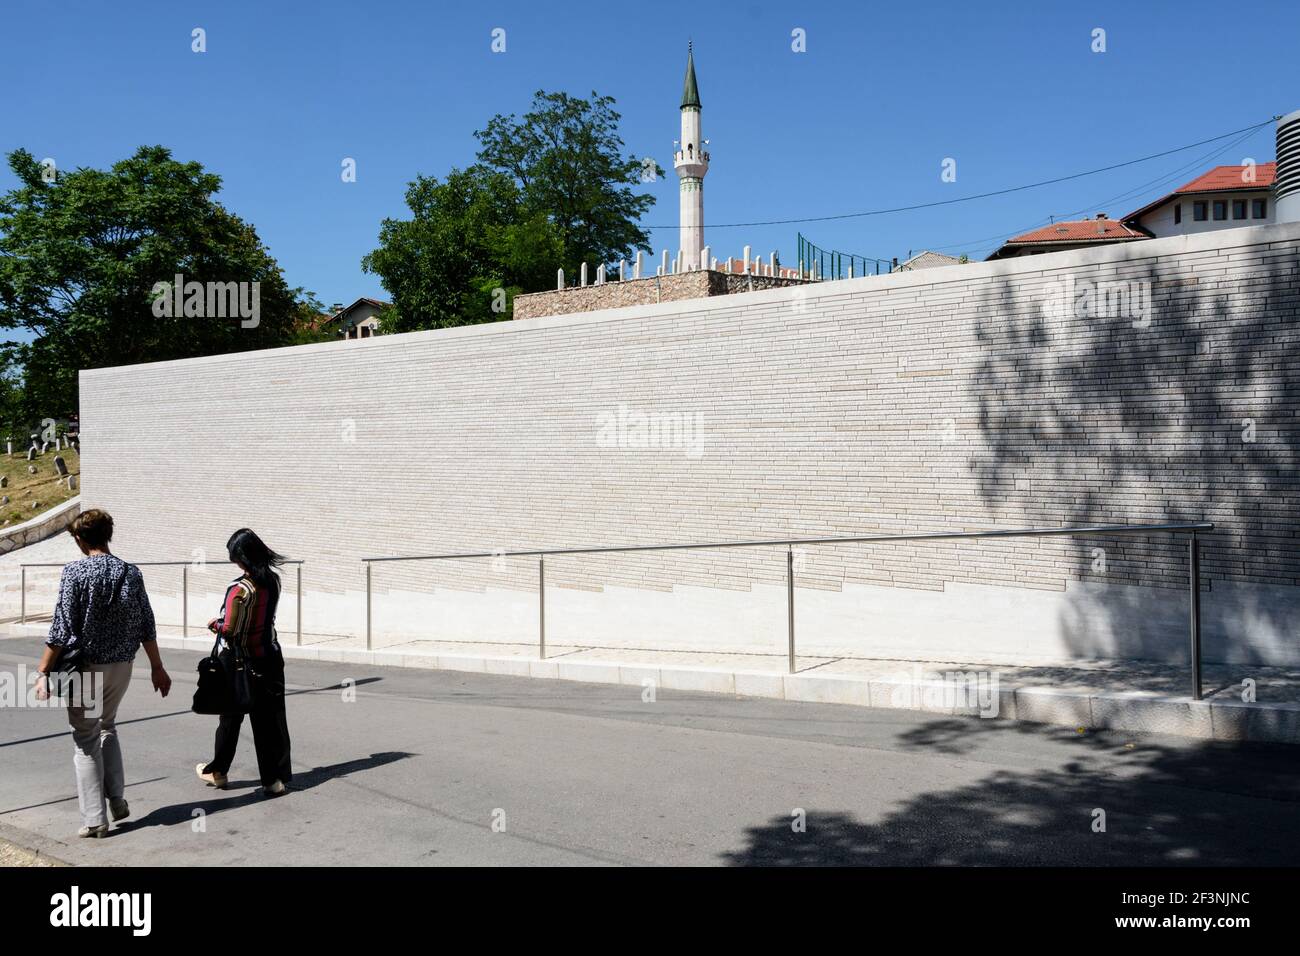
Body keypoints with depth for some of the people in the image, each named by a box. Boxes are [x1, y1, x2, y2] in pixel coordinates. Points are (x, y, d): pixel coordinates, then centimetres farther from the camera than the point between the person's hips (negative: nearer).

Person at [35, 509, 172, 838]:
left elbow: (61, 629, -15)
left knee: (86, 739, 6)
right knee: (107, 727, 25)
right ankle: (117, 801, 21)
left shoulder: (75, 572, -13)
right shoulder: (131, 573, 0)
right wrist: (157, 667, 14)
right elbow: (146, 626, 5)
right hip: (122, 665, 4)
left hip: (86, 667, -4)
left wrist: (43, 672, -9)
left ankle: (94, 819, 8)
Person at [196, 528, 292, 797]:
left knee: (231, 719, 14)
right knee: (270, 719, 7)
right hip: (270, 659, 5)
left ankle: (218, 771, 31)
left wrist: (215, 624, 0)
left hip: (242, 663, -4)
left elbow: (230, 630, -21)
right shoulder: (273, 580, -3)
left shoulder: (240, 589, -22)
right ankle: (276, 777, 8)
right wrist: (223, 622, 13)